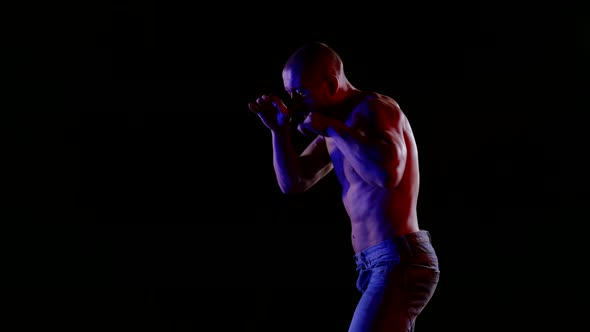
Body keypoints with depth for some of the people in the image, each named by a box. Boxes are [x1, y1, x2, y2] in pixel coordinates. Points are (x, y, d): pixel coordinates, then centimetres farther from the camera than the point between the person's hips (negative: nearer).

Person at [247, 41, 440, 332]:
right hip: (385, 265, 10)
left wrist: (331, 128, -20)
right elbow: (293, 183, 18)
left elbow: (388, 174, -29)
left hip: (397, 263, -10)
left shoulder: (374, 108, -11)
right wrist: (280, 130, 4)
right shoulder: (339, 125, 16)